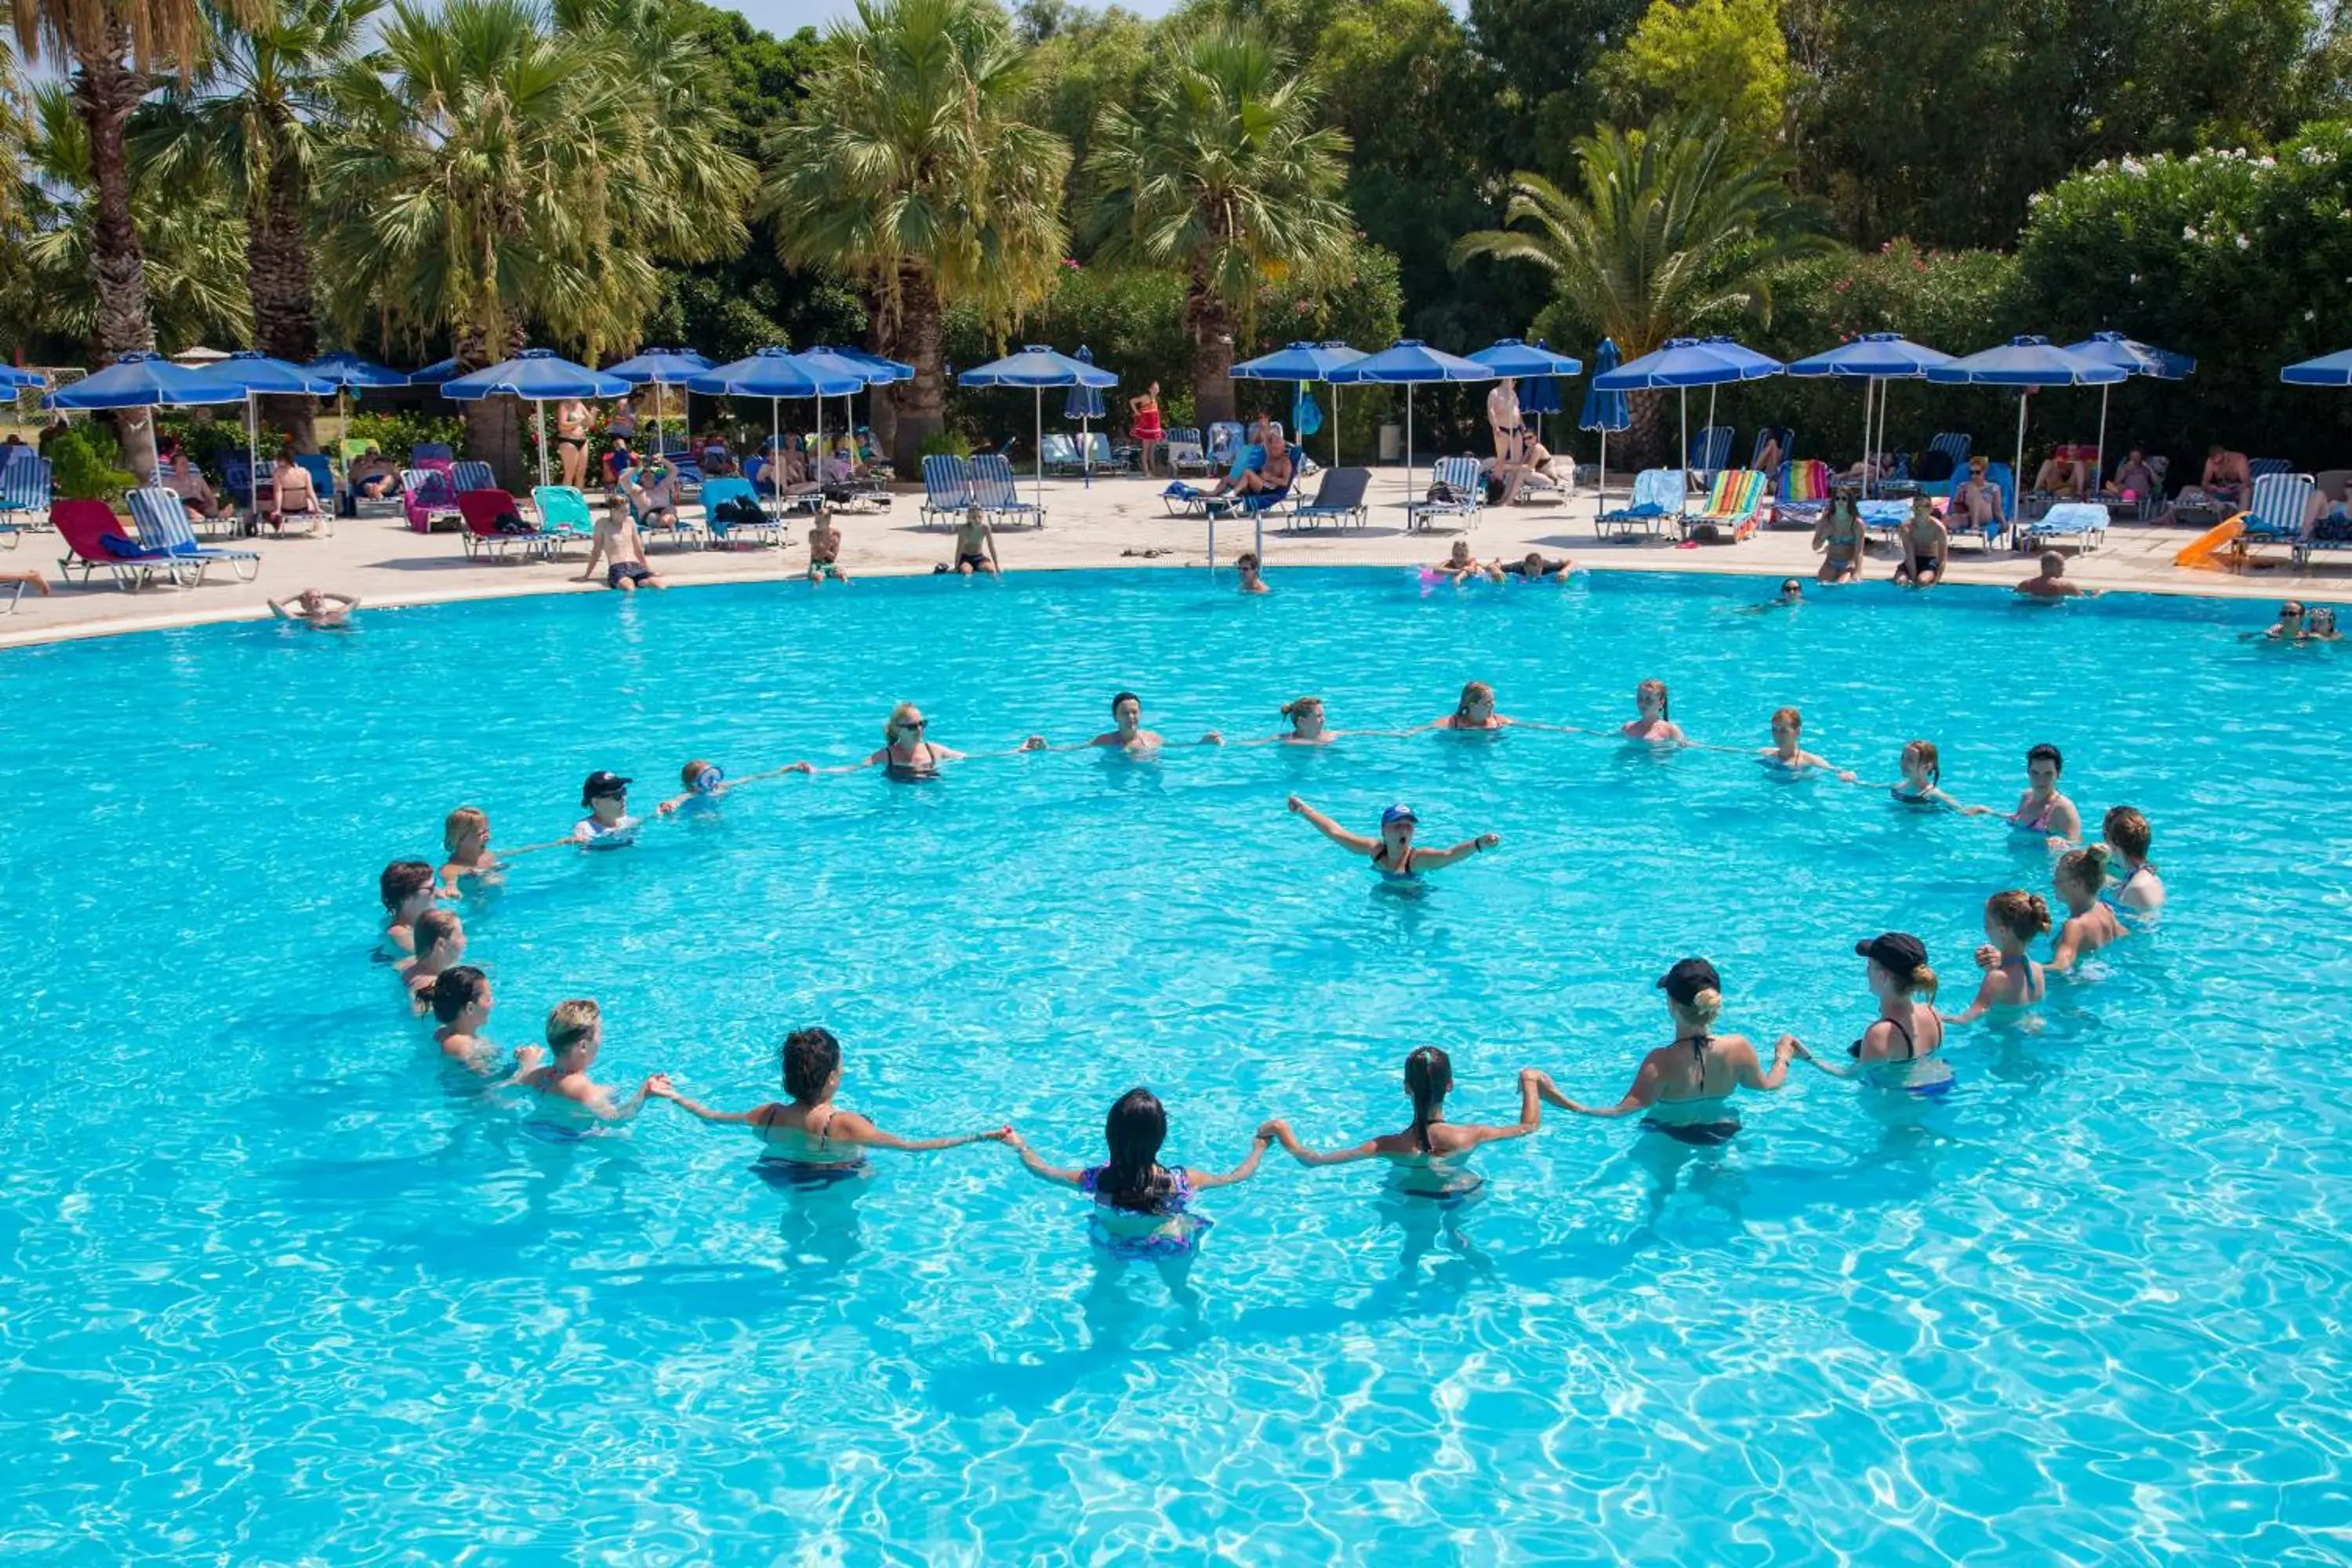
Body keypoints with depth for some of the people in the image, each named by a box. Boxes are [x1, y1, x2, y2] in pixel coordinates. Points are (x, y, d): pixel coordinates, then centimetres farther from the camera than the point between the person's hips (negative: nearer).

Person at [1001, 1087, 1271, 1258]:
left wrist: (1020, 1146, 2)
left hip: (1112, 1246, 1)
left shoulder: (1099, 1181, -35)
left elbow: (1041, 1170, -17)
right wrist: (1259, 1147, 0)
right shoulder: (1182, 1182, -36)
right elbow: (1236, 1176, -19)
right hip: (1172, 1248, -1)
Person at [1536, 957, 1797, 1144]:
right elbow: (1766, 1086, -5)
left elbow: (1621, 1111, -42)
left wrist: (1560, 1101, -46)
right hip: (1722, 1134, 3)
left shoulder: (1661, 1062, -38)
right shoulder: (1740, 1048, -25)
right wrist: (1783, 1057, 16)